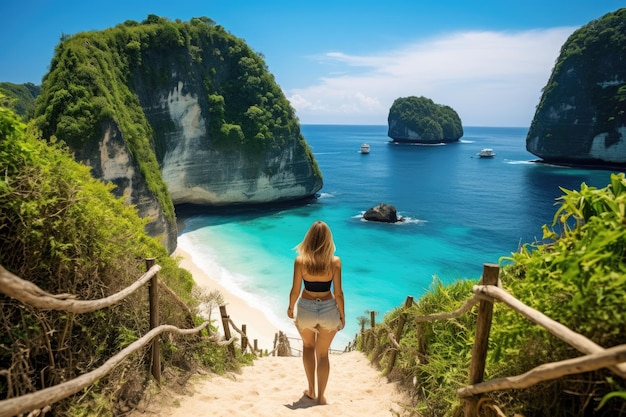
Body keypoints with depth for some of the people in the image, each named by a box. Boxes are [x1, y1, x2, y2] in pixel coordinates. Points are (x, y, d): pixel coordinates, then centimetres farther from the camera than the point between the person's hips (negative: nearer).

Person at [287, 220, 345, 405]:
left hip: (306, 309, 0)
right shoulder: (335, 261, -14)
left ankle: (311, 390, 29)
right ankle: (321, 396, 27)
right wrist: (342, 314, 4)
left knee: (308, 346, 28)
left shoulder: (300, 260, -14)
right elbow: (338, 293, -10)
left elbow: (295, 291, -9)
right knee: (323, 353, 19)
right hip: (328, 310, 0)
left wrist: (290, 307, 10)